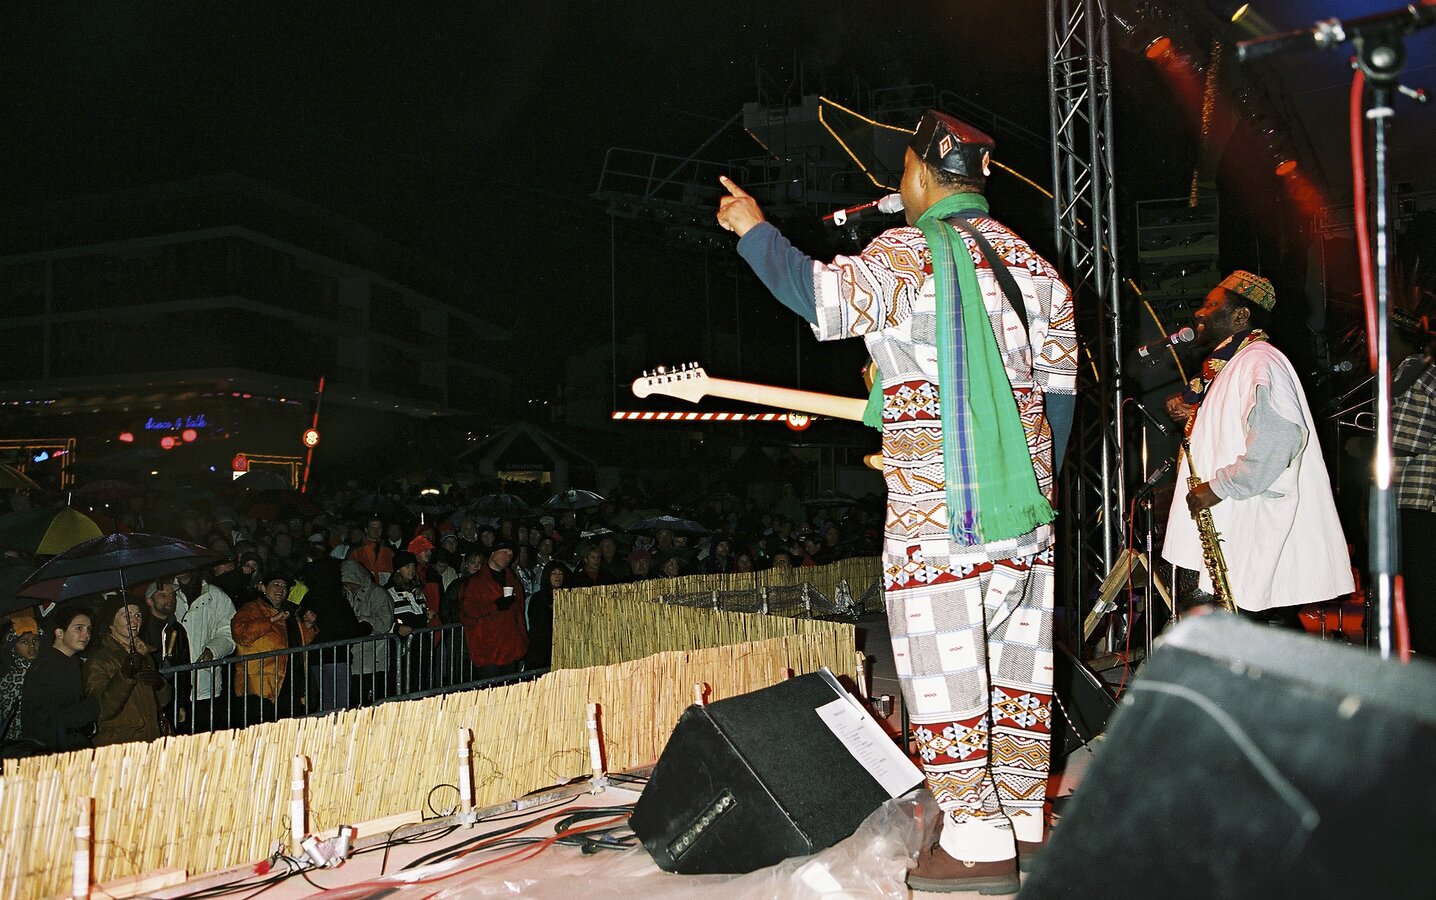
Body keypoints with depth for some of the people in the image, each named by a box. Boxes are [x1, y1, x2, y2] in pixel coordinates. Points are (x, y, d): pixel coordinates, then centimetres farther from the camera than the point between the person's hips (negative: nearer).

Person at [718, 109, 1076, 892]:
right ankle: (1024, 818, 25)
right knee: (1017, 659, 14)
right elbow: (1059, 387, 15)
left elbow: (823, 300, -22)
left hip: (937, 511, -8)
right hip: (1026, 505, 8)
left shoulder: (909, 254, -9)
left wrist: (754, 231, -7)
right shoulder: (1031, 263, 14)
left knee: (944, 667, -1)